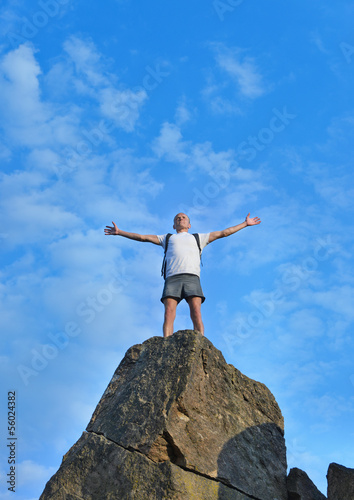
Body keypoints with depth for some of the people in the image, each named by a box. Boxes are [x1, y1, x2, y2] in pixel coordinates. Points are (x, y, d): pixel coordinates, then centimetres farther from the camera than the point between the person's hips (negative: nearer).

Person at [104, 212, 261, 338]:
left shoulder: (198, 237, 32)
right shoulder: (167, 238, 33)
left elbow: (223, 233, 32)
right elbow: (142, 237, 31)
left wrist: (245, 223, 31)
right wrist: (119, 232, 28)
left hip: (192, 277, 0)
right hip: (172, 278, 1)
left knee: (196, 313, -18)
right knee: (169, 314, -18)